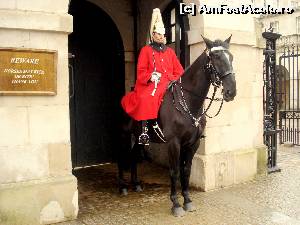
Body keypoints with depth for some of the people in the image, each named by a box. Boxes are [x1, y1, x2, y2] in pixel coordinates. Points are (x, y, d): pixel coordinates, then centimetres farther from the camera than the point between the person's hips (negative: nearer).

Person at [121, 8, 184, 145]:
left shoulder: (170, 51, 20)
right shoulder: (146, 50, 9)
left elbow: (179, 70, 17)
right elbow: (141, 71, 1)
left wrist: (173, 80, -1)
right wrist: (150, 76, -17)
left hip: (168, 84, 4)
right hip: (150, 84, -4)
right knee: (146, 99, -33)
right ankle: (144, 131, -29)